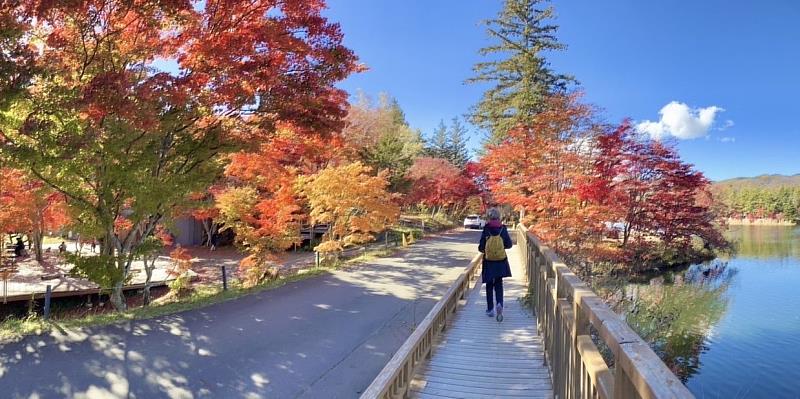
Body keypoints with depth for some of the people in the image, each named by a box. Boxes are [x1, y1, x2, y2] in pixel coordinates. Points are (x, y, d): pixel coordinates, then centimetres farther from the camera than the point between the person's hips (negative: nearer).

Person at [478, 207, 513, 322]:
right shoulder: (503, 229, -6)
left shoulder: (486, 229, -11)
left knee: (489, 285, 13)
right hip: (501, 261, 1)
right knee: (498, 284, 12)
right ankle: (499, 304, -12)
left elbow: (481, 247, -11)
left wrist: (482, 249, 12)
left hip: (488, 262, -1)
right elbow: (509, 244, -1)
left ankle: (490, 309, 18)